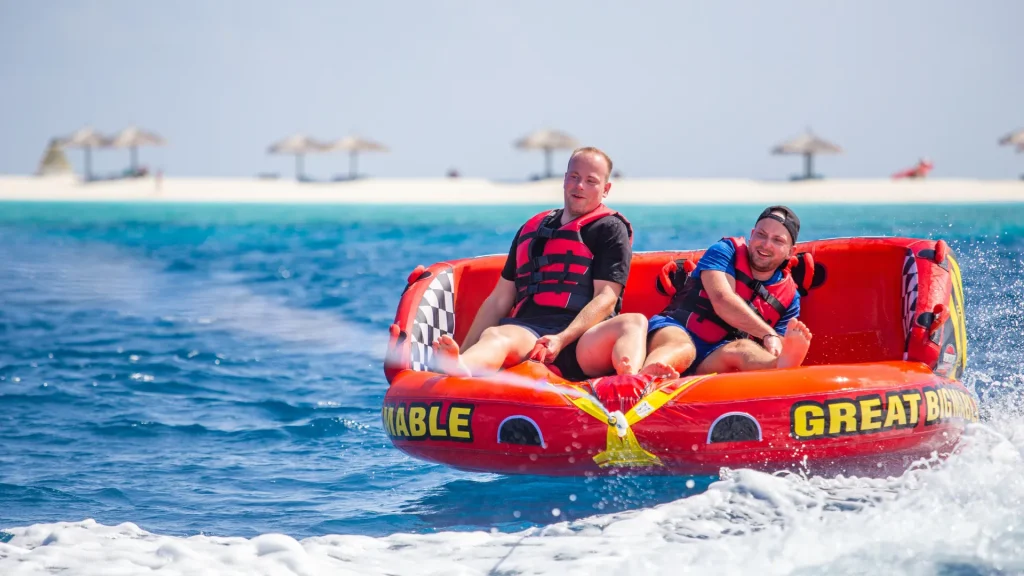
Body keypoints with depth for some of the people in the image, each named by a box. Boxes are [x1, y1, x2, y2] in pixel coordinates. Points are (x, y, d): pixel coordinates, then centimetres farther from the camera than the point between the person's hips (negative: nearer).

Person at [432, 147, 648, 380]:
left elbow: (606, 298, -1)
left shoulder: (610, 228, 13)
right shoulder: (531, 229, 27)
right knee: (494, 336, -33)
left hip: (582, 336, -3)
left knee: (634, 323, -35)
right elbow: (500, 299, 28)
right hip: (527, 331, 3)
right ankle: (457, 366, -69)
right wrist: (463, 351, 16)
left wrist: (563, 339, -18)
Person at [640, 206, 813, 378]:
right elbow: (722, 300, -15)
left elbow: (775, 350, 9)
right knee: (681, 347, -41)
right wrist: (768, 334, -28)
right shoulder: (726, 251, 5)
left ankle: (783, 366, -73)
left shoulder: (790, 297, 16)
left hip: (716, 359, 2)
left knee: (743, 348, -34)